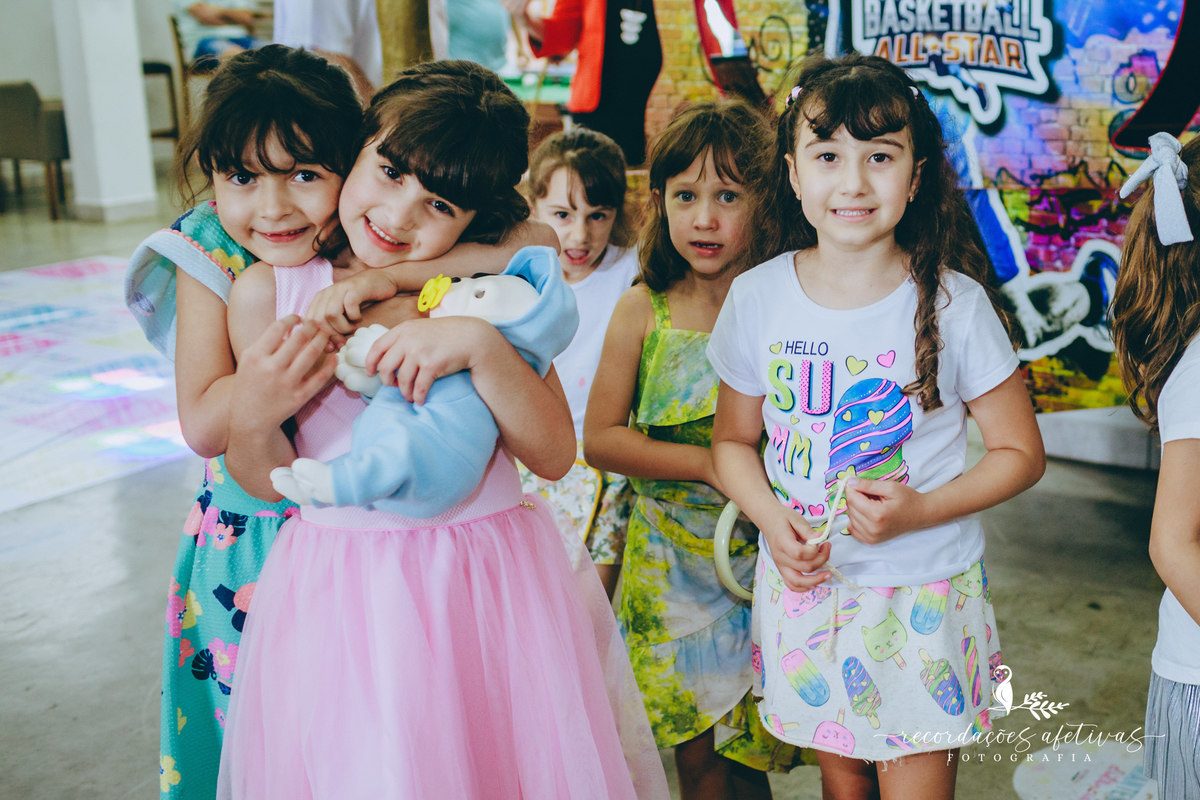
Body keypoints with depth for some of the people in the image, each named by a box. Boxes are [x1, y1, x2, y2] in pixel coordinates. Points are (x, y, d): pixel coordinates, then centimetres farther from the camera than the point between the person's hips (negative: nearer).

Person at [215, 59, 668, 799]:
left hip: (490, 583, 1)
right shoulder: (270, 291, -4)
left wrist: (482, 346, -23)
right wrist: (256, 418, -19)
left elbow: (555, 455, -10)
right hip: (342, 596, 0)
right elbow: (266, 481, 2)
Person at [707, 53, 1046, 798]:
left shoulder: (952, 303, -12)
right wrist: (769, 518, -12)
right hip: (807, 584, 2)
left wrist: (921, 509, -19)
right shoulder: (759, 297, -6)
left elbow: (1021, 453, -4)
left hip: (924, 594, -2)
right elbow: (734, 439, 6)